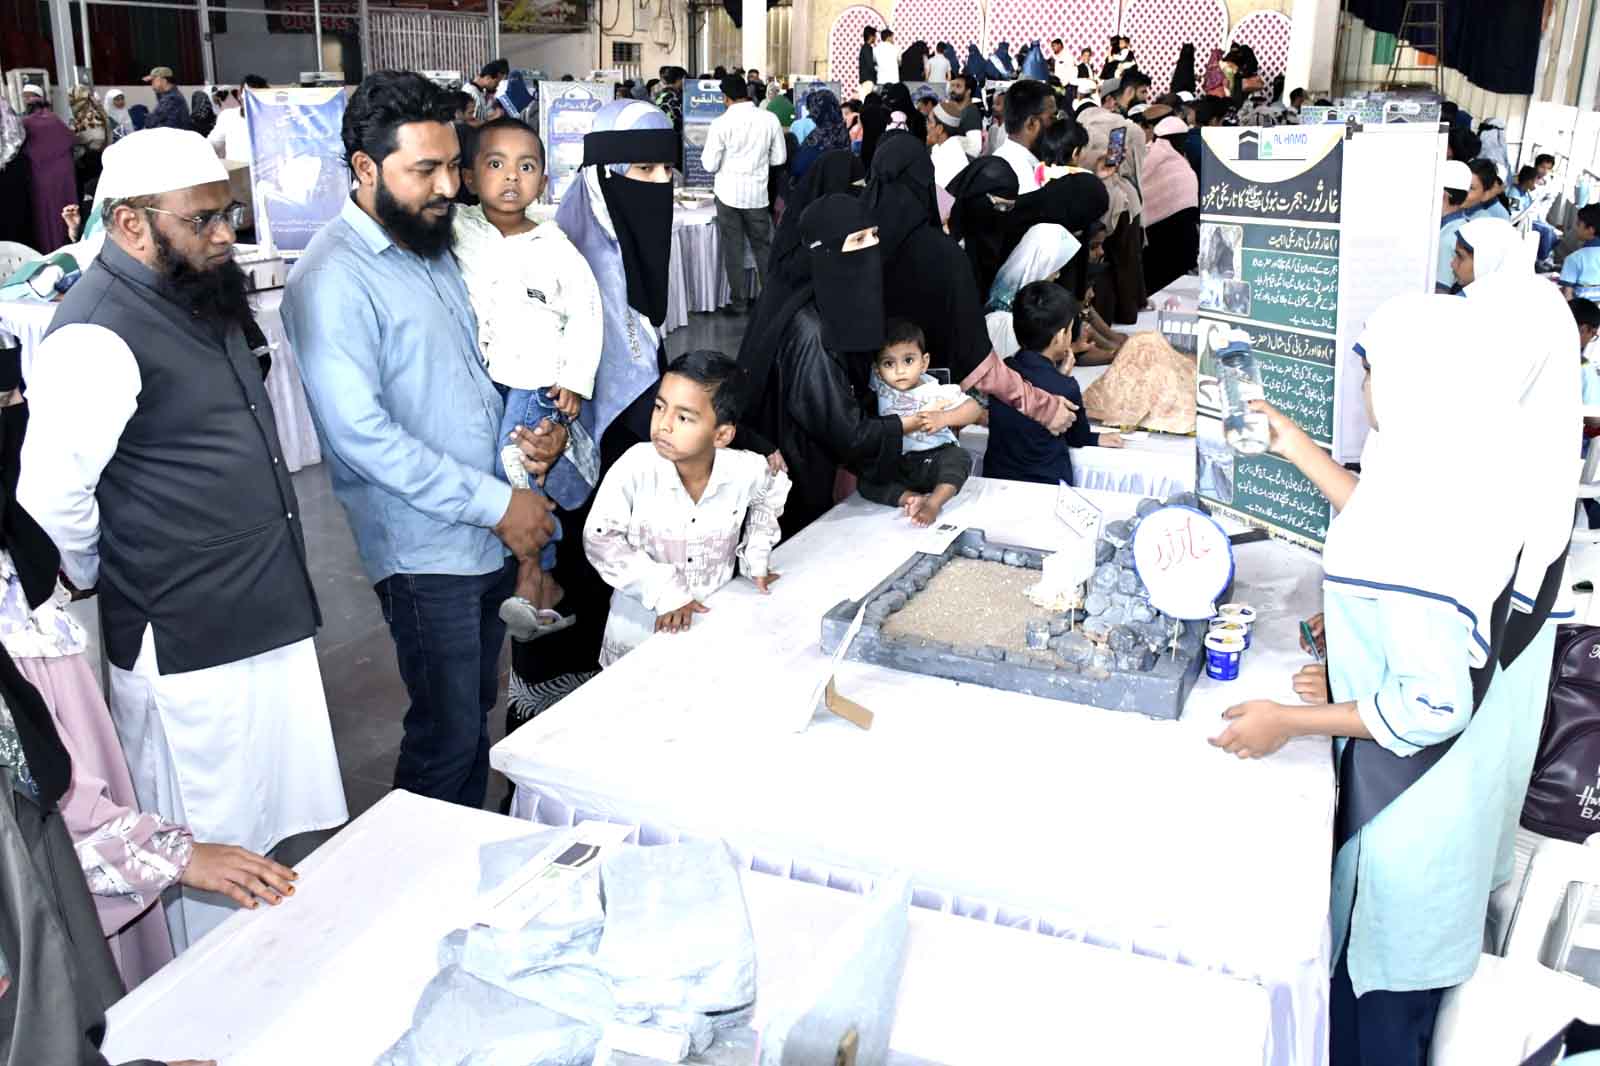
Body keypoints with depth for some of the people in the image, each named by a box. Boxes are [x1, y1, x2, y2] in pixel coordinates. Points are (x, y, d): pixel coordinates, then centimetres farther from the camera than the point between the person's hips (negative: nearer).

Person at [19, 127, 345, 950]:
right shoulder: (99, 335, -20)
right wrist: (106, 586, -6)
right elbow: (52, 500, -26)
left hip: (269, 619, 9)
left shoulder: (197, 295, 9)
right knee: (214, 857, 8)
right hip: (188, 646, -9)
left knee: (289, 836, 22)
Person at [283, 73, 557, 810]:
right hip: (424, 550, -8)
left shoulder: (431, 246, 11)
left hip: (488, 533, 8)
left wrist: (522, 430, 0)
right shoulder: (334, 279, -17)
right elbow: (361, 433, -23)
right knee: (447, 734, 2)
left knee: (475, 710, 20)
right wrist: (496, 503, -20)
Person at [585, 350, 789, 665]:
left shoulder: (747, 471, -16)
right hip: (640, 625, -1)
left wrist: (755, 557, 3)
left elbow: (769, 497, 10)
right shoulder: (637, 466, -23)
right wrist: (664, 591, -22)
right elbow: (599, 538, -18)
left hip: (715, 622, 1)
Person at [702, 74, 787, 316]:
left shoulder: (721, 123, -12)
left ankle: (739, 301, 12)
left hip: (729, 193, -2)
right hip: (757, 193, 2)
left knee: (733, 249, 7)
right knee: (763, 246, 15)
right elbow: (779, 158, 3)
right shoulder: (770, 119, -5)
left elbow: (710, 165, -8)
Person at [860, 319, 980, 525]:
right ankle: (910, 498, -35)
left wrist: (943, 418, -25)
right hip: (897, 467, 3)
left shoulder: (937, 391, -8)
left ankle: (934, 502, -47)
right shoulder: (880, 387, 1)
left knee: (958, 457, -34)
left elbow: (974, 409, -12)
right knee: (866, 482, -20)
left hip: (935, 459, -3)